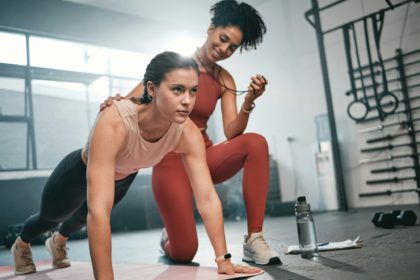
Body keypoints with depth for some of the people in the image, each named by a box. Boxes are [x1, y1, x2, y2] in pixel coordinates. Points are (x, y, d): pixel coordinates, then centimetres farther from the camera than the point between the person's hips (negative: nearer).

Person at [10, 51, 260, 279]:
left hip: (123, 179, 4)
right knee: (52, 216, 28)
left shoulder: (188, 133, -34)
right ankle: (22, 244, 64)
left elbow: (207, 197, -33)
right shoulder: (114, 123, -49)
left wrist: (223, 259, -36)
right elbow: (98, 210, -52)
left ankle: (58, 241, 70)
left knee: (81, 218, 34)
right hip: (79, 171, -4)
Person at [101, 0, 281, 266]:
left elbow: (232, 132, -6)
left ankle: (254, 239, -22)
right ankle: (169, 236, 29)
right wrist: (117, 102, -29)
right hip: (172, 158, -3)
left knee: (256, 142, -28)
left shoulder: (225, 79, 4)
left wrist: (249, 102, -23)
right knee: (184, 253, -12)